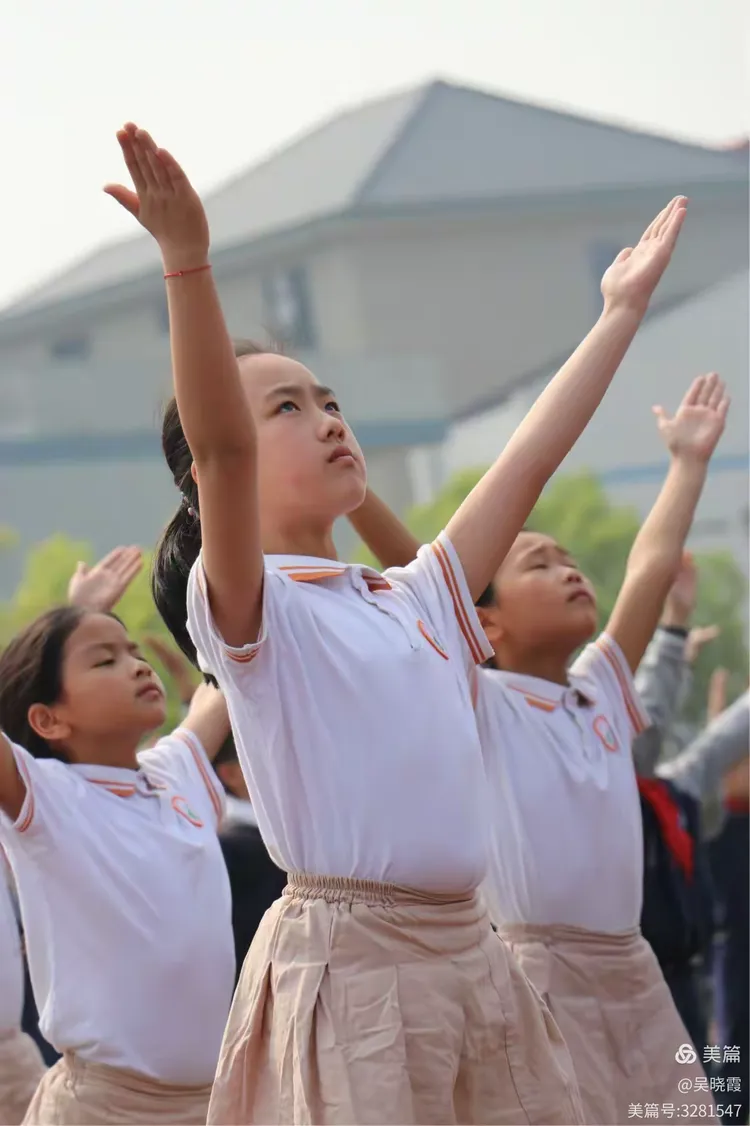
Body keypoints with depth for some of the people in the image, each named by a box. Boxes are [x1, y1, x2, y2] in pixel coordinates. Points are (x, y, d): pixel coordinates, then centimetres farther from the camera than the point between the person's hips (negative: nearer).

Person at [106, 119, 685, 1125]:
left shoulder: (416, 600, 17)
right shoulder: (248, 605, -3)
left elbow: (528, 461, 22)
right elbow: (220, 447, -20)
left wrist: (623, 311, 26)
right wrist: (188, 261, -31)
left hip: (469, 955, 7)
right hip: (346, 957, -7)